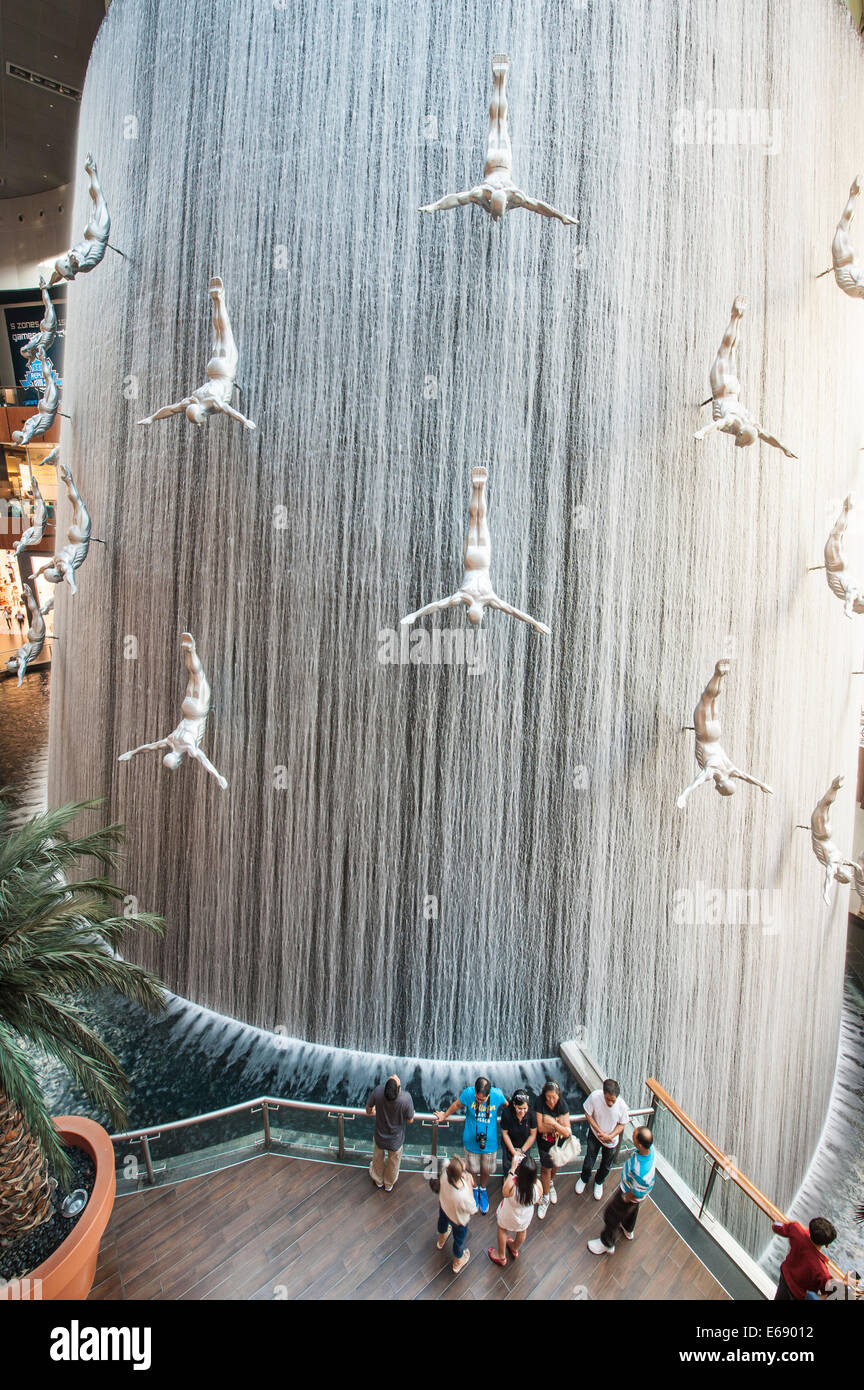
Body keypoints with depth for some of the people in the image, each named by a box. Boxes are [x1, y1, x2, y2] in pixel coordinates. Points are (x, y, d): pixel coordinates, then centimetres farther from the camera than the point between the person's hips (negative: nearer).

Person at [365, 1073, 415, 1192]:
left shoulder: (378, 1091, -34)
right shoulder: (406, 1097, -38)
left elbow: (368, 1110, -12)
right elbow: (410, 1121, -19)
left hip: (379, 1136, 1)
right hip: (396, 1139, -1)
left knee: (378, 1159, 32)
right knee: (393, 1162, 31)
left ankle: (378, 1182, 57)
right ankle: (389, 1185, 55)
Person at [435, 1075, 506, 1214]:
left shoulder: (498, 1095, -26)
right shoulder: (468, 1093, -27)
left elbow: (507, 1106, -2)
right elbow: (457, 1105, -6)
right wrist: (444, 1115, 10)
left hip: (490, 1143, 0)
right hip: (471, 1141, 0)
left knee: (486, 1171, 20)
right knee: (473, 1170, 19)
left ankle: (483, 1190, 52)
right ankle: (474, 1189, 51)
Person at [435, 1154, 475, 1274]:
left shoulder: (446, 1173, -40)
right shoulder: (463, 1196, -48)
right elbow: (472, 1210, -25)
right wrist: (470, 1186, -27)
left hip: (443, 1205, 4)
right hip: (458, 1220, -4)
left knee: (442, 1222, 39)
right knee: (459, 1240, 30)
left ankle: (441, 1241, 72)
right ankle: (457, 1263, 61)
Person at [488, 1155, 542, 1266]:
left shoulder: (511, 1185, -45)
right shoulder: (538, 1186, -37)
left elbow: (504, 1193, -19)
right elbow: (536, 1201, -13)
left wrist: (511, 1170, -24)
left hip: (508, 1215, -2)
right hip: (526, 1215, 2)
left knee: (502, 1230, 31)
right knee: (522, 1231, 35)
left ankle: (501, 1257, 53)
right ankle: (515, 1249, 63)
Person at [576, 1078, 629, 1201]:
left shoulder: (622, 1106, -32)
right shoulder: (595, 1096, -34)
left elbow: (622, 1124, -14)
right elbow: (588, 1114, -18)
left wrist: (610, 1136, -26)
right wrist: (599, 1131, -23)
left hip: (611, 1140, 1)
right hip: (595, 1135, -1)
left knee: (606, 1165, 23)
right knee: (589, 1160, 17)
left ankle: (599, 1182, 55)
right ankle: (584, 1179, 51)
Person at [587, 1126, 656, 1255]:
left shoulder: (640, 1171, -48)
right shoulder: (650, 1147, -28)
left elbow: (638, 1193, -29)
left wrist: (624, 1199, -11)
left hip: (631, 1195, -7)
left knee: (611, 1215, 19)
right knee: (632, 1210, 36)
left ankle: (607, 1245, 45)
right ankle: (628, 1230, 66)